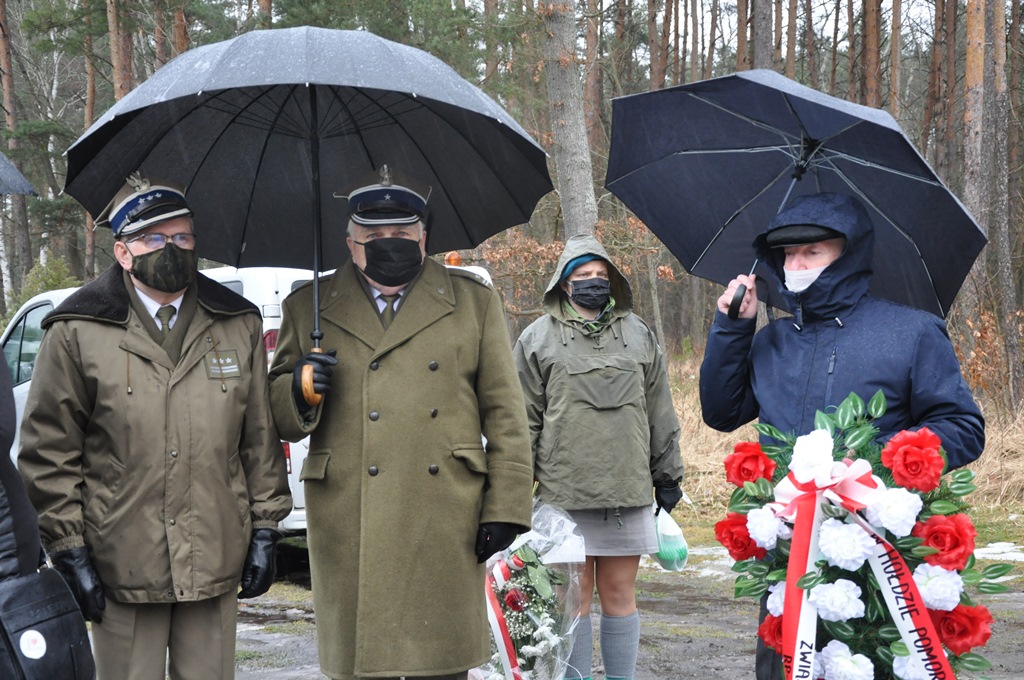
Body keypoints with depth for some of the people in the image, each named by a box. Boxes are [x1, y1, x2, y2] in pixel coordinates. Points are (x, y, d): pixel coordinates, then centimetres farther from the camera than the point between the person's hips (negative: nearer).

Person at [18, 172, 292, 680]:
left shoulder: (239, 326, 9)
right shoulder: (77, 334, -1)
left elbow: (260, 438, 13)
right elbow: (48, 453, -1)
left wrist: (265, 529, 9)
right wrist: (69, 551, -5)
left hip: (215, 563, 3)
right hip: (120, 566, -2)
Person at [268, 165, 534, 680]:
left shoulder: (474, 303, 11)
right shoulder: (308, 309, 12)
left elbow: (505, 415, 9)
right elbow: (278, 420, 13)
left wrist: (505, 507, 2)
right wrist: (299, 391, -10)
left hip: (445, 525, 0)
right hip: (348, 534, 0)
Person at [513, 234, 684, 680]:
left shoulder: (638, 334, 15)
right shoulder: (539, 338, 7)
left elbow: (660, 413, 17)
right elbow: (524, 419, 6)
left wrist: (668, 475, 15)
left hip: (628, 489, 2)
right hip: (564, 492, -2)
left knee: (619, 593, 5)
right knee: (575, 595, 3)